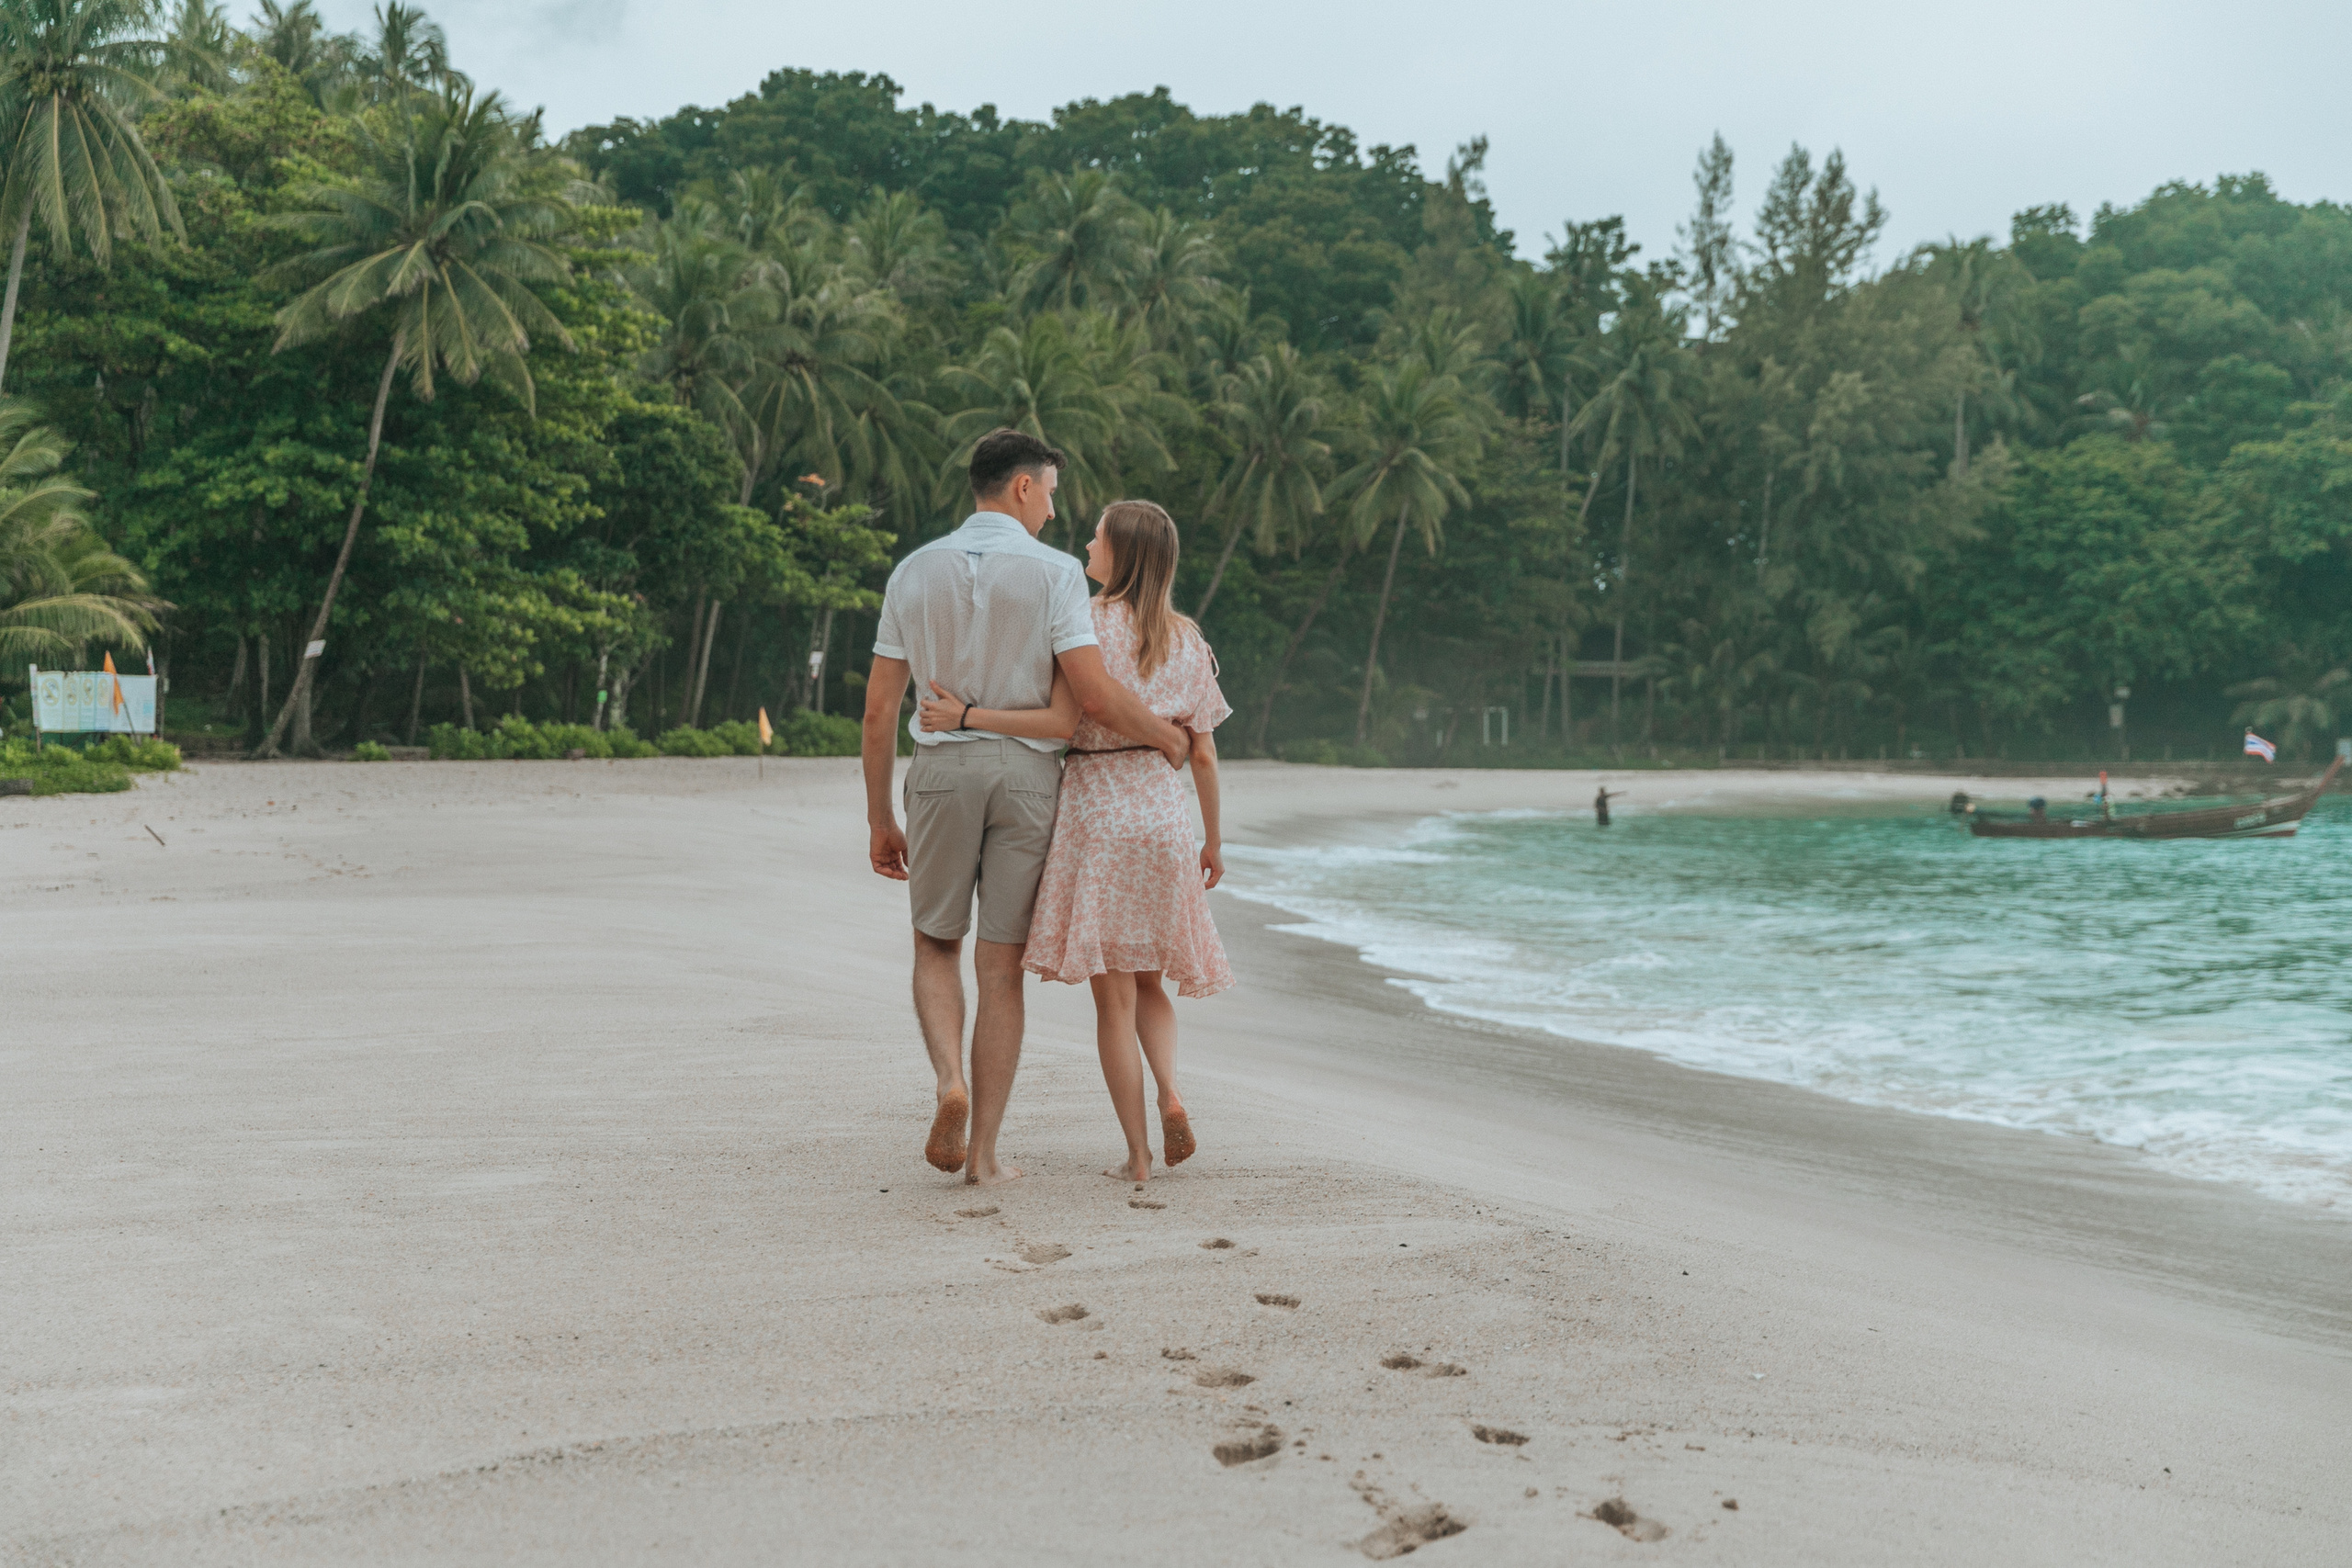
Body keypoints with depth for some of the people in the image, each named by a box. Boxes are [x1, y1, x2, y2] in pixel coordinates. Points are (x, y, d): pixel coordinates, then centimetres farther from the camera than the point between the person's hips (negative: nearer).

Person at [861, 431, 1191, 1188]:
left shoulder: (915, 571, 4)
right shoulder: (1054, 572, -6)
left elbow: (879, 707, 4)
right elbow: (1094, 696, -14)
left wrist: (880, 819, 11)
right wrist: (1169, 737, 4)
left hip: (941, 767, 2)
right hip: (1026, 771, -2)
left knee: (936, 946, 19)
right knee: (1001, 968, 5)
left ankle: (950, 1082, -7)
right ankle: (983, 1153, 7)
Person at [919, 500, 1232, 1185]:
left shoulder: (1088, 623, -7)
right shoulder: (1186, 640, 7)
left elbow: (1062, 722, -18)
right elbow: (1203, 753, 7)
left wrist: (966, 715, -14)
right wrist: (1214, 840, 16)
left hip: (1097, 813, -4)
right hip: (1163, 815, 4)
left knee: (1114, 995, 1)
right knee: (1149, 981, 20)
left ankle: (1138, 1154, 2)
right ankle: (1169, 1091, -4)